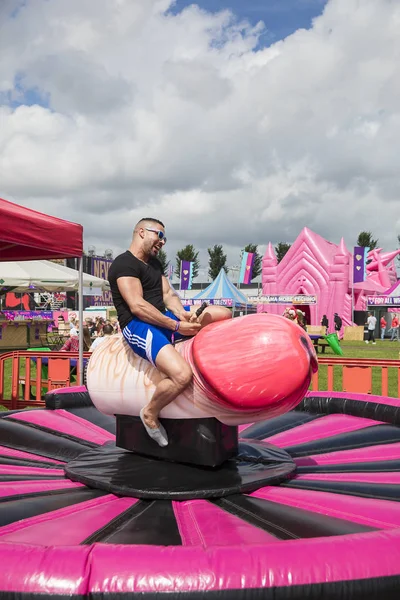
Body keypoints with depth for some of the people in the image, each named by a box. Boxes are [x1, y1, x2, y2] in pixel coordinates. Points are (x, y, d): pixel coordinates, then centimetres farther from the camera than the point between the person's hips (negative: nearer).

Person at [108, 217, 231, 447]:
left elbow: (168, 293, 12)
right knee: (182, 375, -31)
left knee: (224, 314, 1)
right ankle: (150, 414, -5)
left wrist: (182, 313, -10)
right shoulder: (124, 264, -10)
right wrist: (176, 326, -20)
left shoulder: (154, 263, 20)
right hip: (138, 325, -9)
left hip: (163, 319, 9)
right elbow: (137, 307, -19)